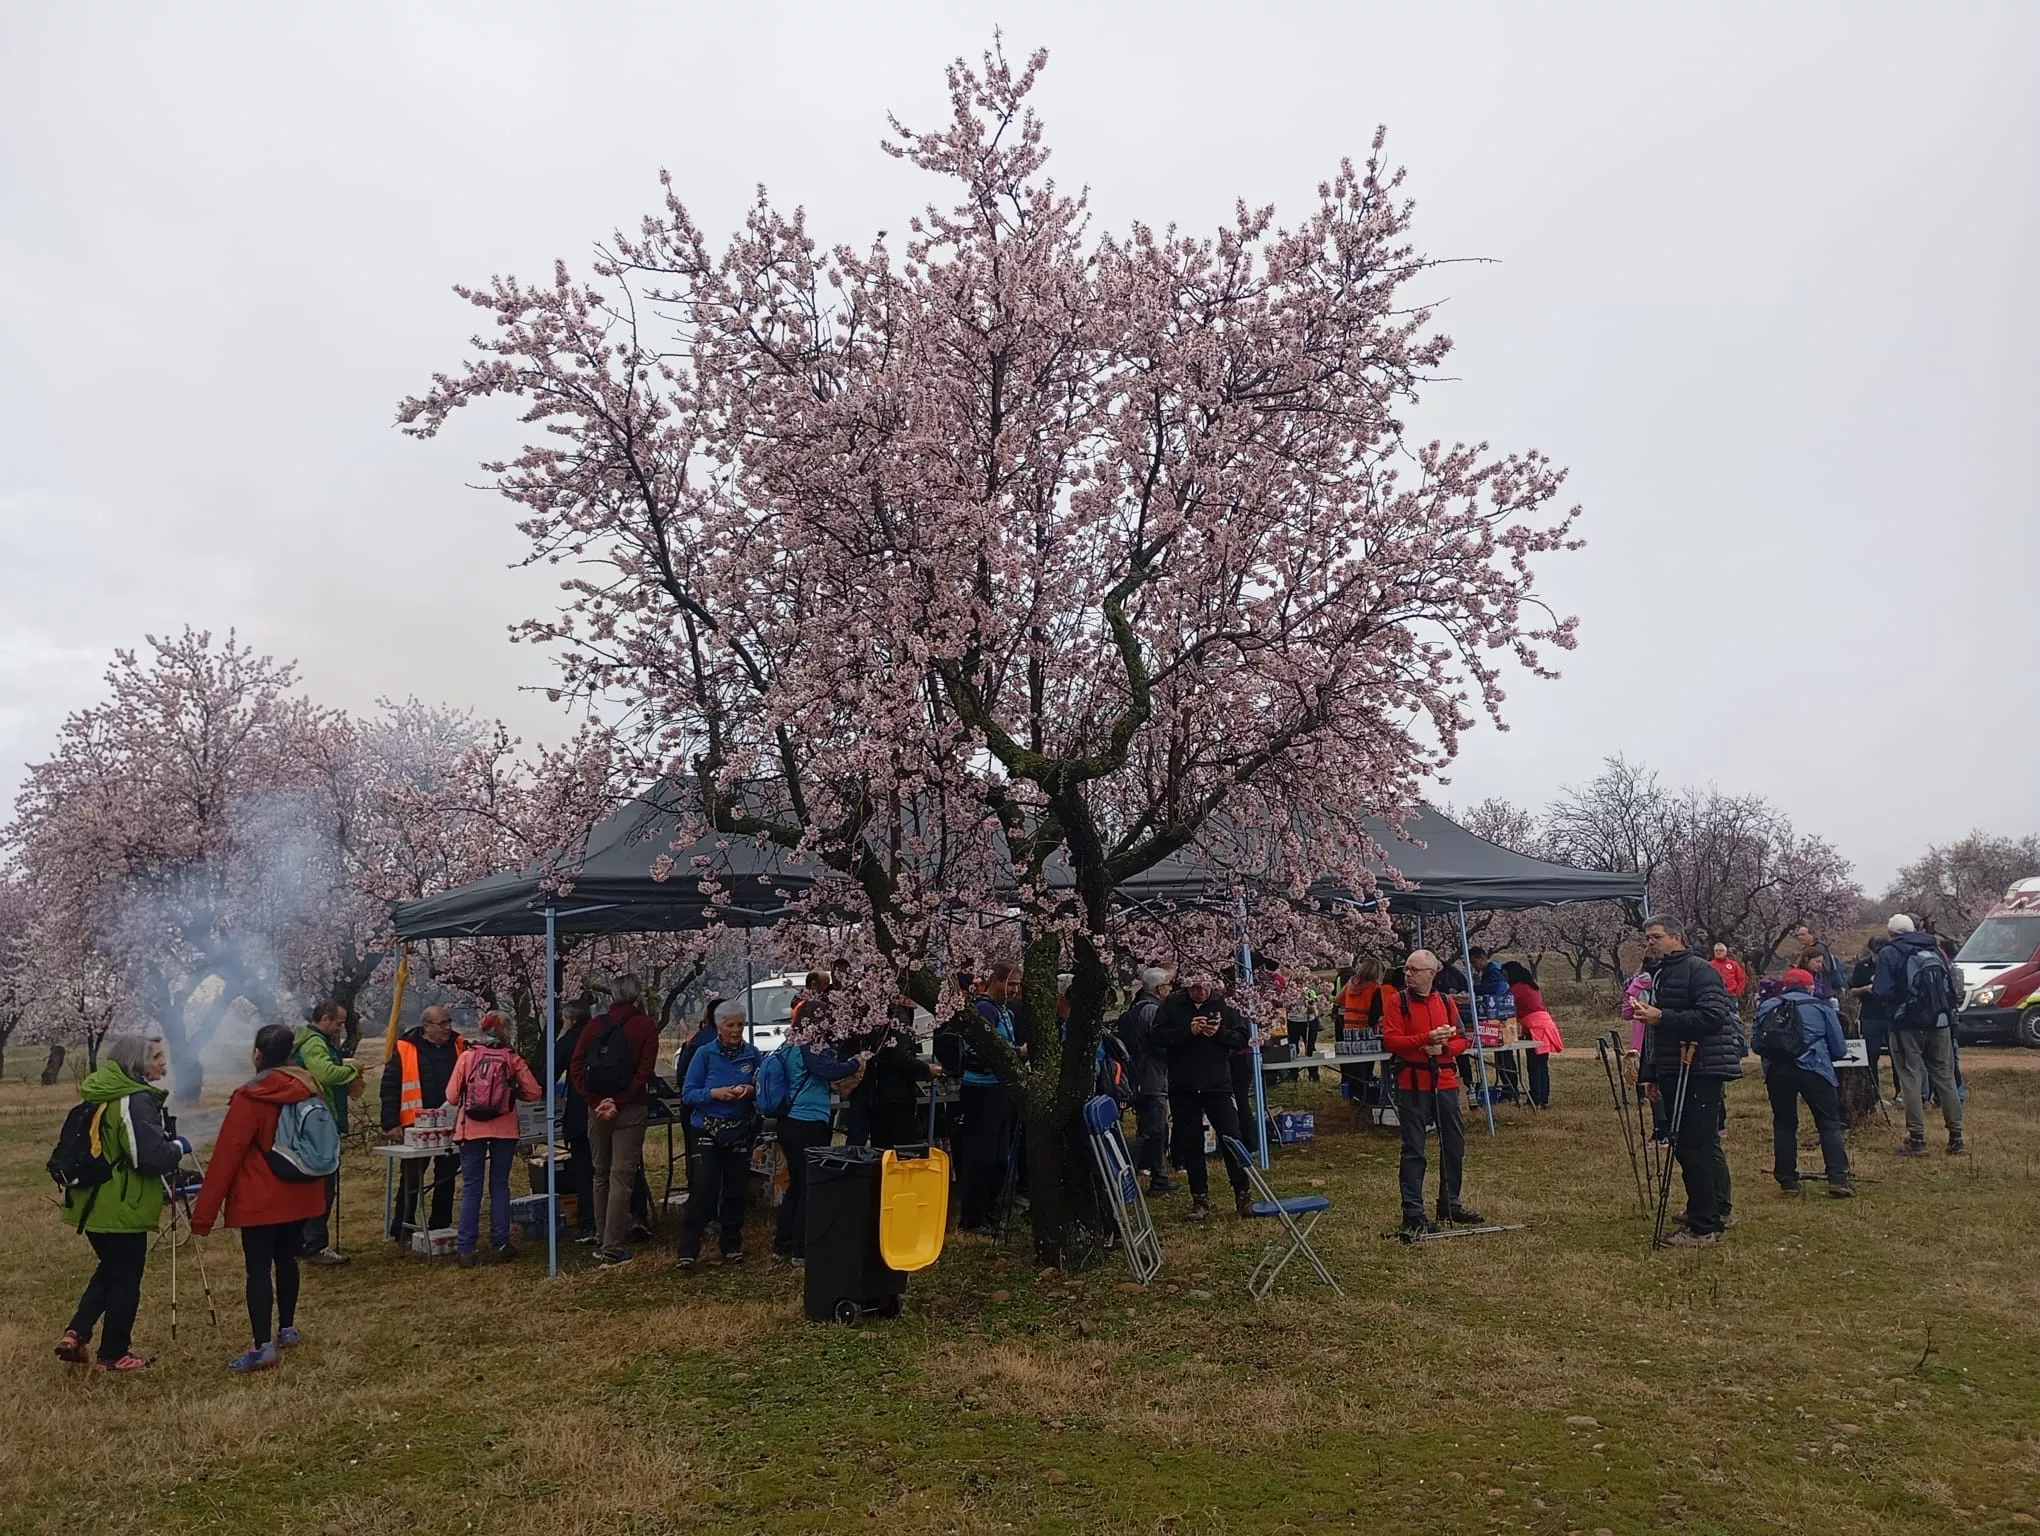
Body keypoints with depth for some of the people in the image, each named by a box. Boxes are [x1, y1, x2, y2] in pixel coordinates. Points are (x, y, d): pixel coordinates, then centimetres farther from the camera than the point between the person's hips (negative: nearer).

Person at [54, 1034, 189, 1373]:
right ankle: (114, 1354, 16)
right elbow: (152, 1158, -26)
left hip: (92, 1204, 8)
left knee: (109, 1269, 24)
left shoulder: (95, 1096, 9)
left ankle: (75, 1334, 14)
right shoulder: (136, 1101, -20)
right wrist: (178, 1147, -7)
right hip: (122, 1208, -8)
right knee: (126, 1279, 6)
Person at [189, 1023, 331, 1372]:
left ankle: (262, 1346, -7)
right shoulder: (308, 1089, 2)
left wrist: (204, 1213, -10)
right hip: (299, 1196, 6)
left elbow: (226, 1156, -15)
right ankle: (287, 1329, 27)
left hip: (261, 1199, -6)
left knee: (258, 1268, -4)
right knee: (286, 1258, 18)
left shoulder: (250, 1098, -15)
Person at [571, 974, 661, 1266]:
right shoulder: (645, 1026, -5)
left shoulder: (594, 1026, 7)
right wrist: (617, 1102, -14)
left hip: (597, 1109, 4)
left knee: (601, 1174, 16)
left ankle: (602, 1239, 22)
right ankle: (612, 1248, -6)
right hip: (629, 1110, -4)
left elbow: (576, 1069, -2)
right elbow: (644, 1072, -15)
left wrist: (596, 1101, -7)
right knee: (621, 1176, -3)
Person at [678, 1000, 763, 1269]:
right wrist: (715, 1093, -22)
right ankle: (688, 1250, -4)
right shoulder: (705, 1054, -4)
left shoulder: (752, 1054, 1)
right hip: (709, 1130, -2)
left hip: (741, 1131, 2)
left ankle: (732, 1246, 21)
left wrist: (751, 1090, -16)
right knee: (704, 1189, -10)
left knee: (735, 1190, 8)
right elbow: (687, 1095, -6)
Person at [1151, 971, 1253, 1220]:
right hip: (1183, 1088, 1)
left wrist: (1220, 1033, -17)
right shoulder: (1172, 1004, -1)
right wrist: (1188, 1031, -19)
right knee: (1191, 1143, 7)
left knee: (1232, 1139, 0)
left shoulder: (1224, 1004, -1)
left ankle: (1242, 1195, 13)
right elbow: (1157, 1035, -8)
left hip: (1218, 1085, -1)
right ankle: (1200, 1198, 18)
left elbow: (1244, 1036, 0)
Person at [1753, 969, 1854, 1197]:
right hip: (1812, 1069, -2)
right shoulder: (1822, 1007, 12)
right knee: (1830, 1124, 5)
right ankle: (1838, 1179, -4)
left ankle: (1787, 1180, 12)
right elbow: (1839, 1049, 13)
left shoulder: (1766, 1006, 18)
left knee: (1783, 1124, 12)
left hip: (1775, 1071, 2)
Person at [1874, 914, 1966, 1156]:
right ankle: (1956, 1138, 13)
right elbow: (1952, 985, 9)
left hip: (1908, 1026, -5)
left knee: (1911, 1079, 0)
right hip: (1940, 1024, 5)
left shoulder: (1890, 954, -7)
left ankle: (1917, 1139, -2)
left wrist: (1871, 989, 6)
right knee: (1945, 1078, 10)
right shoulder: (1934, 950, 9)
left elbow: (1883, 993, -15)